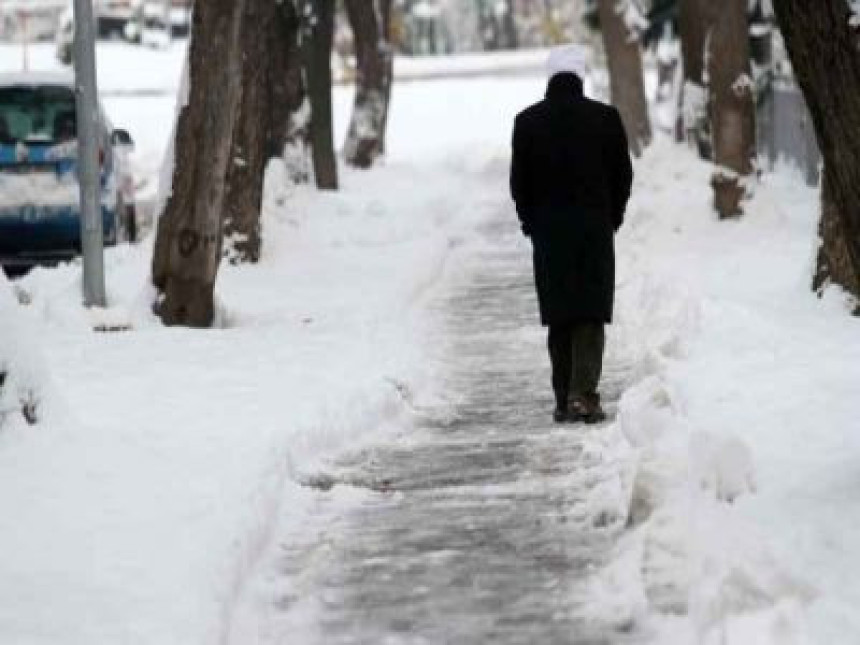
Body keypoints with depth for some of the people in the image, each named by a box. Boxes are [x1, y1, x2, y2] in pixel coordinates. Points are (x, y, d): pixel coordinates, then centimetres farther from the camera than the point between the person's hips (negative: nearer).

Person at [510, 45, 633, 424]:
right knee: (591, 314, 2)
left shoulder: (527, 122, -2)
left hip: (548, 232, 1)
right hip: (595, 230, -1)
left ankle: (564, 401, 9)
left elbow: (519, 180, 1)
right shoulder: (605, 118, -4)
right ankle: (584, 393, -12)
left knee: (558, 317, 9)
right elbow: (623, 175, 1)